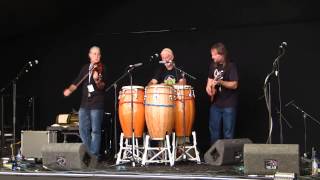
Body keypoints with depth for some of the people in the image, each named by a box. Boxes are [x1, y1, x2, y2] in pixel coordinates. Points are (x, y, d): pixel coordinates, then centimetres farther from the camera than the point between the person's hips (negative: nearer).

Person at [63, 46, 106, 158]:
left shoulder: (102, 69, -3)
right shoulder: (85, 68, 14)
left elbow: (102, 86, -15)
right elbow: (77, 82, 14)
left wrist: (97, 80, -36)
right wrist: (69, 90, -3)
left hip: (97, 104, -6)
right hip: (84, 103, 6)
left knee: (95, 130, -5)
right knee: (83, 130, 9)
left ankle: (94, 155, 0)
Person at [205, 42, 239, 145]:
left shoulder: (231, 66, -13)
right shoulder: (213, 65, 7)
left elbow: (234, 85, -18)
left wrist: (220, 82, -30)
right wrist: (209, 87, -1)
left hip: (229, 105, -6)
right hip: (215, 103, 7)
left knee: (228, 133, 0)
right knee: (214, 130, 12)